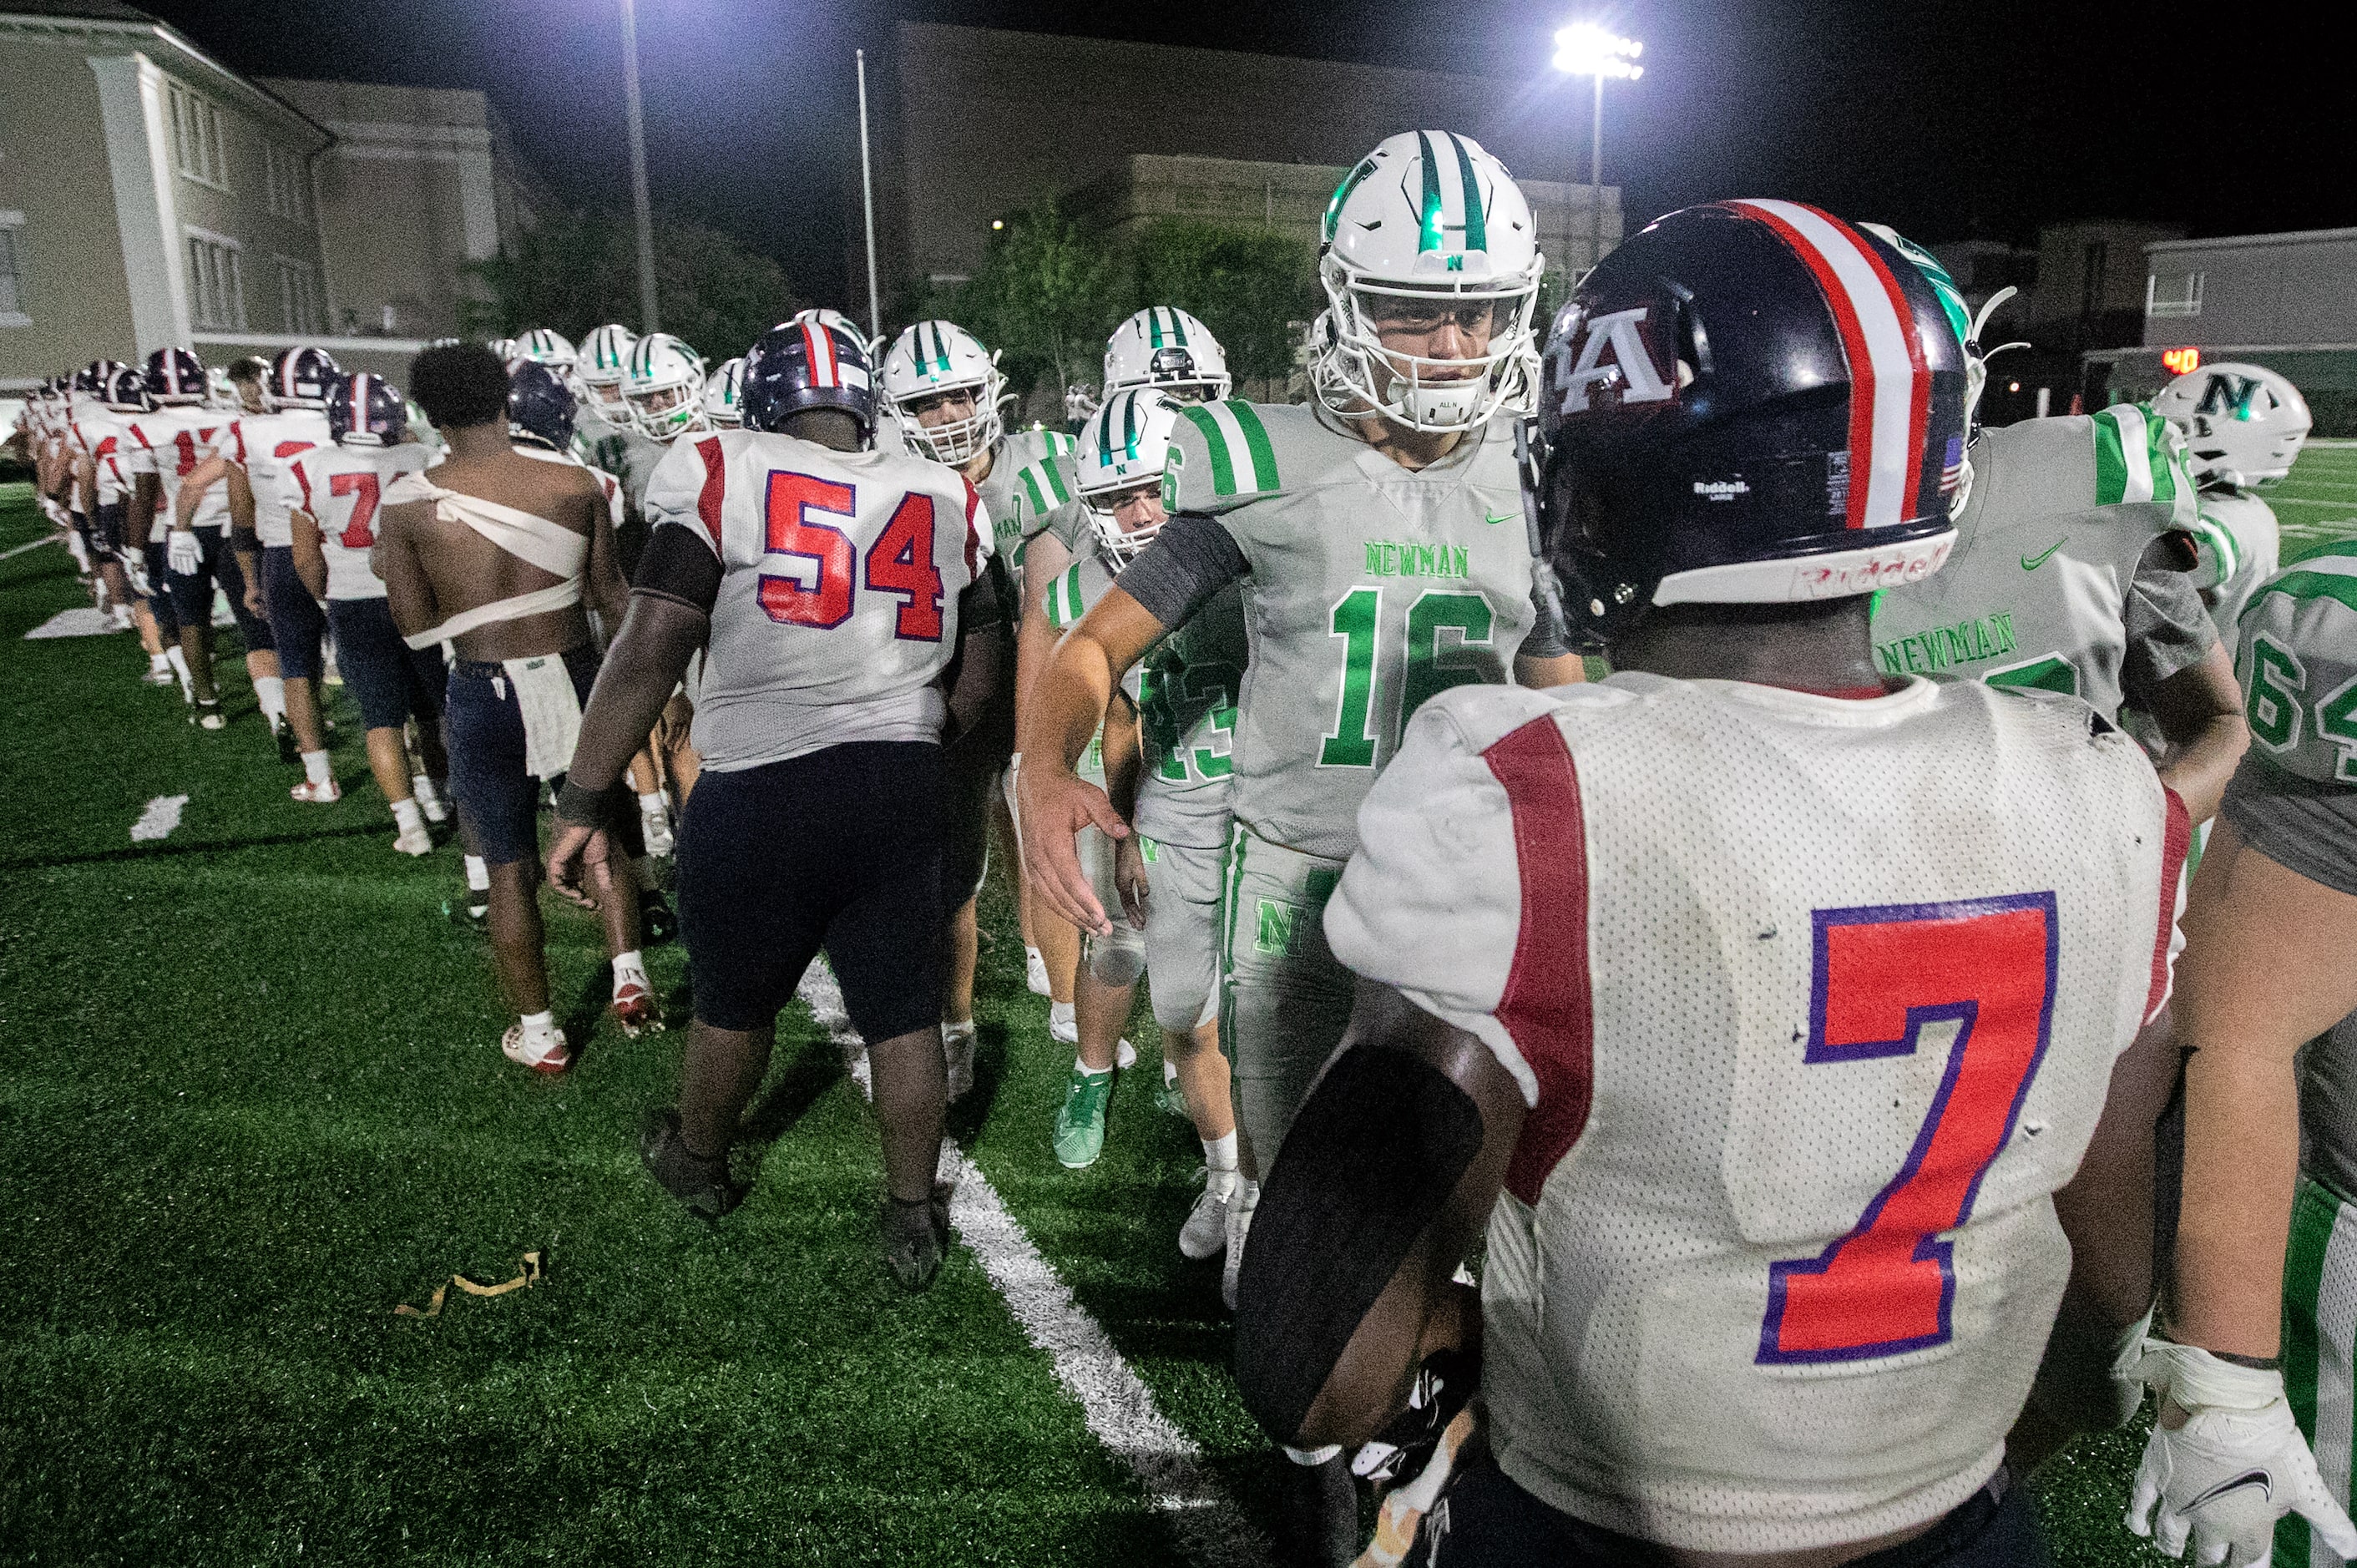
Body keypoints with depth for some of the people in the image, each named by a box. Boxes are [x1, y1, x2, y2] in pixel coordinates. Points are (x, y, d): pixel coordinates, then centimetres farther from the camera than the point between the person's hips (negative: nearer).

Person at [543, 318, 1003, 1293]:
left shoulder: (723, 475, -7)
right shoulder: (945, 500, 6)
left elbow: (649, 652, -13)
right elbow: (973, 682, 12)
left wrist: (582, 803, -6)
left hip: (763, 791, -3)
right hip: (904, 787, 3)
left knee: (736, 1001, 20)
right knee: (903, 1012, 14)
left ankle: (697, 1164, 45)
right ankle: (913, 1222, 27)